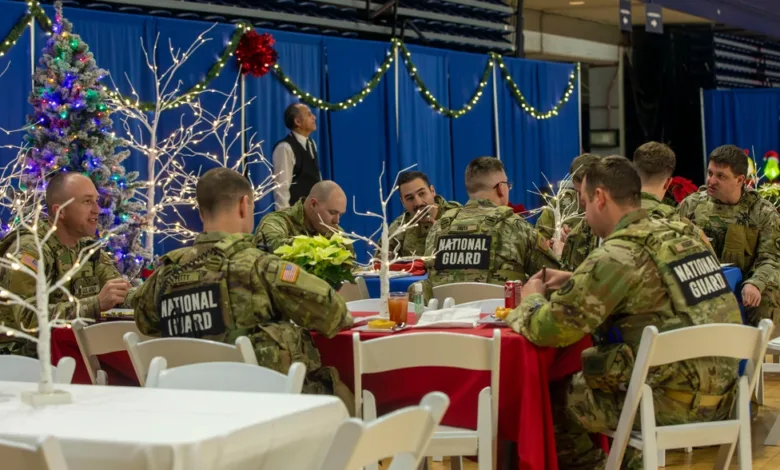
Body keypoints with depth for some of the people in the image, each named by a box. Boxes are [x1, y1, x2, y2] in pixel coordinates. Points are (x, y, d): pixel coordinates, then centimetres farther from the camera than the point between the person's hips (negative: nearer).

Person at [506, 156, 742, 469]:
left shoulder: (617, 255, -16)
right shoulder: (683, 235, 8)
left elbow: (547, 330, -14)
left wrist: (532, 298, 7)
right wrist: (576, 281, 22)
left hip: (670, 400, -8)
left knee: (551, 396, 13)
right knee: (581, 380, 28)